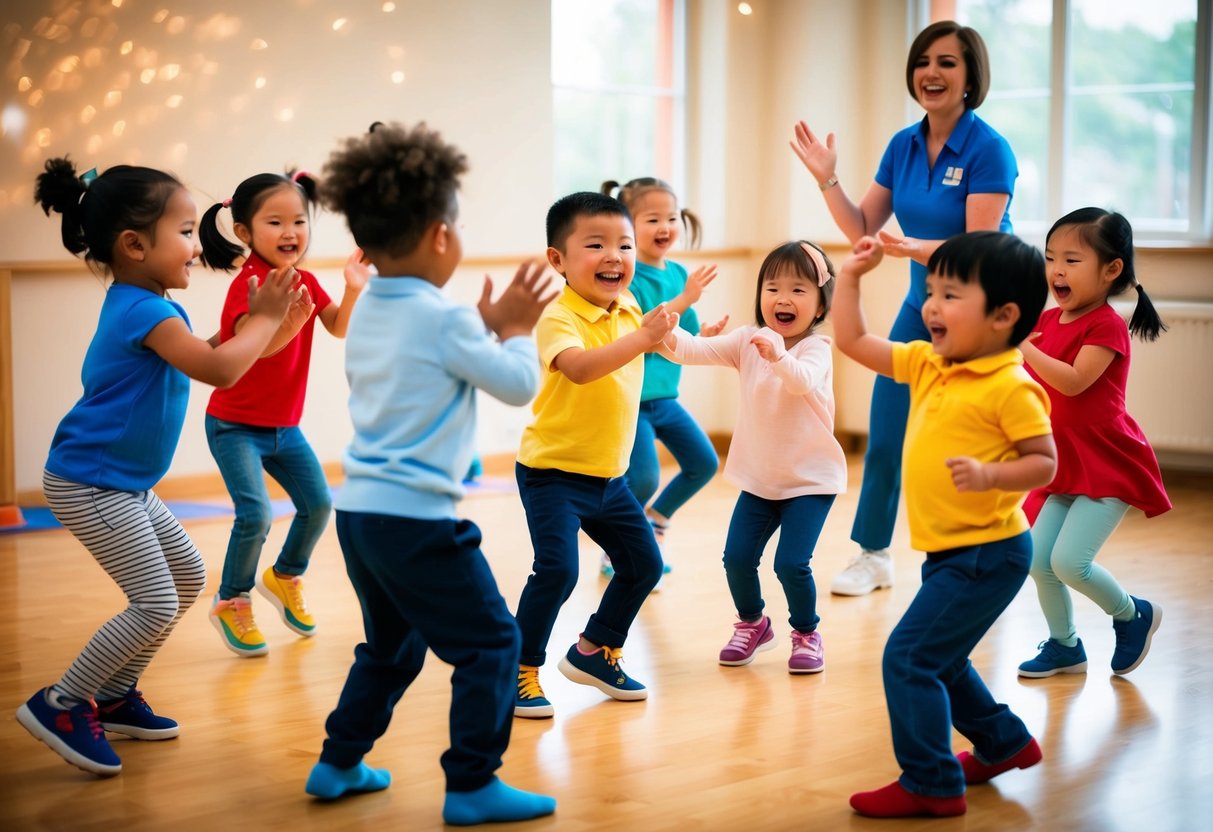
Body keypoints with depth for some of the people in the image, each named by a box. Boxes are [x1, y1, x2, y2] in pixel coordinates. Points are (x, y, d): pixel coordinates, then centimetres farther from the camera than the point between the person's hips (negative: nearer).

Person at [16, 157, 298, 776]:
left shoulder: (140, 307, 10)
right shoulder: (144, 312, -22)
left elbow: (214, 359, 18)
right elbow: (219, 369, -30)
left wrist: (259, 320, 6)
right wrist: (266, 318, -16)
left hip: (124, 485, 11)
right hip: (88, 485, -11)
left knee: (188, 576, 16)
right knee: (155, 604, -12)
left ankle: (114, 696, 24)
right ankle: (61, 704, 1)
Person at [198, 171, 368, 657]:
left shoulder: (305, 283, 2)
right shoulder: (249, 284, -21)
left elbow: (340, 328, -3)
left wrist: (354, 289, -21)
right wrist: (288, 323, -51)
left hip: (284, 425, 7)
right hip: (235, 426, -7)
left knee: (318, 504, 4)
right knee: (256, 514, -17)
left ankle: (285, 577, 31)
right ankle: (231, 603, 5)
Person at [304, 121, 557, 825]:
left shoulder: (367, 311, 11)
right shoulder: (446, 319, -14)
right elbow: (519, 385, -10)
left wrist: (487, 327, 17)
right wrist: (517, 330, 6)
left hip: (358, 509, 9)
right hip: (416, 517, -9)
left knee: (392, 644, 25)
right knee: (489, 642, 1)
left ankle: (339, 762, 30)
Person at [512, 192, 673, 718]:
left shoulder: (630, 311, 3)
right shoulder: (559, 319, -20)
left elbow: (665, 345, 28)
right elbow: (580, 367, -43)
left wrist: (669, 318, 12)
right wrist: (643, 338, -48)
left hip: (608, 475, 8)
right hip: (552, 472, -8)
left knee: (644, 563, 13)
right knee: (557, 569, -18)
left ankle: (594, 652, 31)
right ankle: (521, 671, -1)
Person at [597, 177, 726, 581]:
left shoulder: (680, 273, 6)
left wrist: (705, 334, -5)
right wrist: (683, 300, -31)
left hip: (666, 395, 8)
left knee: (704, 463, 8)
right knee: (644, 477, -13)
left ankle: (654, 521, 30)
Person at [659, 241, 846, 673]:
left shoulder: (815, 348, -16)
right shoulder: (747, 341, -2)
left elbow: (803, 380, -38)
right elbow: (698, 350, -13)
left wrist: (779, 356, -59)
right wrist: (668, 335, -35)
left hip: (811, 478, -5)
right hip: (758, 477, 5)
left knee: (791, 563, -13)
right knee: (737, 557, -2)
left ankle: (806, 633, 15)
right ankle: (752, 623, 27)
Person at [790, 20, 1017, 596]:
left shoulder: (988, 150, -19)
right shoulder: (904, 145, 1)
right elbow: (861, 229, 5)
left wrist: (916, 248, -39)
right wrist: (828, 180, -9)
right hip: (920, 306, 6)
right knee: (883, 437, 7)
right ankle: (873, 556, 21)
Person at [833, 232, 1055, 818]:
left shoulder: (1010, 387, -18)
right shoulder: (927, 365, 6)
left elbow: (1043, 463, -17)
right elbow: (854, 342, 11)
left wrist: (989, 475, -32)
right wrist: (850, 276, 6)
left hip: (986, 554, -9)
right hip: (950, 551, 9)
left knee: (908, 658, -11)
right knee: (939, 659, 23)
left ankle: (931, 786, -1)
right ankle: (1004, 744, 43)